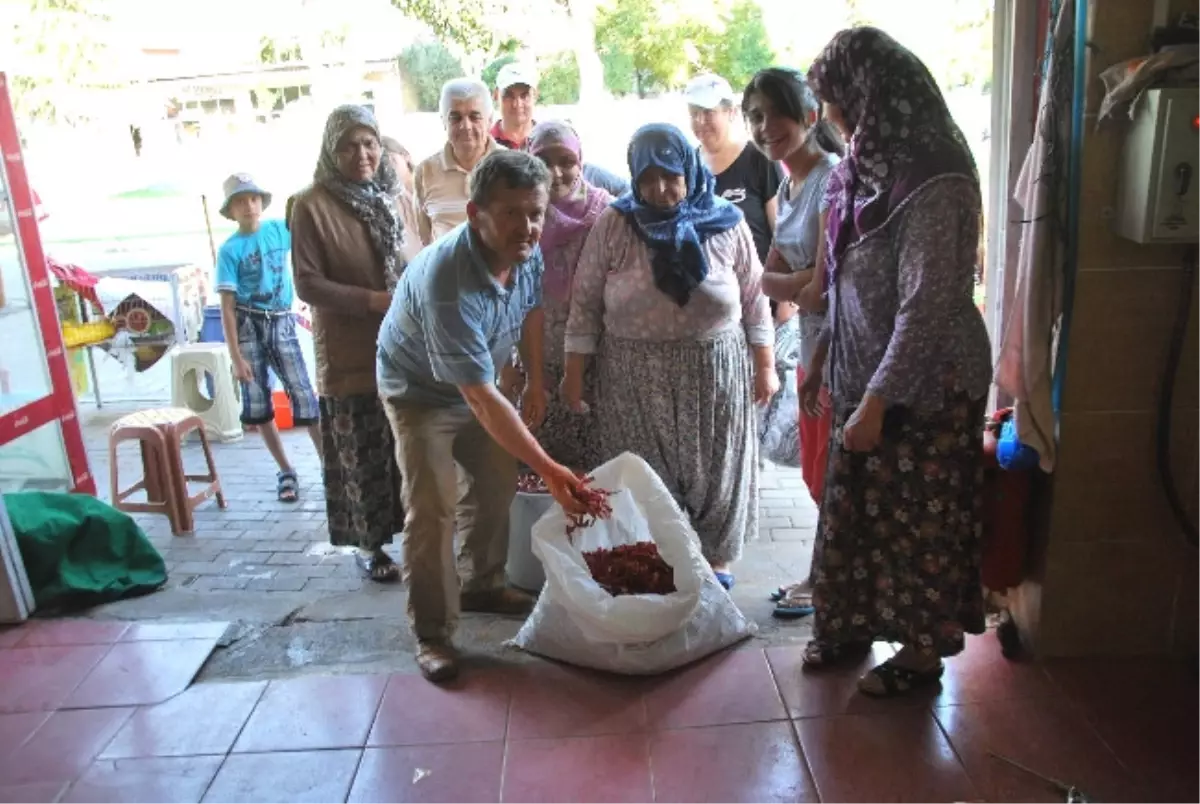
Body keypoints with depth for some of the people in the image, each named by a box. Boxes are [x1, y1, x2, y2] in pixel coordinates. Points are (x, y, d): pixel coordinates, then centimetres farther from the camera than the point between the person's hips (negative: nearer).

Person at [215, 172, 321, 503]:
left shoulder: (280, 229, 3)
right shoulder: (230, 249, -5)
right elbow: (227, 307, -7)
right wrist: (236, 357, -12)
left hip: (281, 323, 1)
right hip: (248, 326, -1)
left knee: (304, 394, -5)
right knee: (257, 402, 5)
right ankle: (286, 472, 17)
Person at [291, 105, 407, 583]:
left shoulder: (393, 197, 6)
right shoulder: (312, 205, -8)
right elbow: (307, 283, -10)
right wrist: (373, 300, -19)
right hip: (350, 354, -4)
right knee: (362, 456, 7)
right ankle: (368, 545, 23)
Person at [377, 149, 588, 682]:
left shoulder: (526, 250, -19)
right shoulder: (446, 282, -41)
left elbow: (531, 308, 5)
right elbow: (480, 398, -41)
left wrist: (535, 380, 5)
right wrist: (548, 469, -42)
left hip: (478, 383, 7)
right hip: (421, 391, -7)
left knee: (496, 487, 14)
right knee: (432, 510, -12)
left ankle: (481, 585, 35)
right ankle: (432, 635, 2)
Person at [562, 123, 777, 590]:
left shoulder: (727, 224, -1)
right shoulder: (614, 225, -3)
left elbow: (755, 300, 5)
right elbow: (585, 303, -1)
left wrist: (765, 366, 5)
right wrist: (574, 372, -3)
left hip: (715, 373, 1)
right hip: (635, 378, -1)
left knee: (715, 469, 10)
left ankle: (717, 560, 29)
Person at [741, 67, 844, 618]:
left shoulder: (832, 180, -19)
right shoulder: (788, 186, 9)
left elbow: (821, 284, -21)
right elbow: (776, 271, 7)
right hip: (810, 344, 9)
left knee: (832, 475, 7)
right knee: (816, 472, 19)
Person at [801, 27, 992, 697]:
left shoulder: (935, 184, -22)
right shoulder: (869, 167, 4)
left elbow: (927, 306, -24)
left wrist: (876, 401, -23)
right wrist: (822, 358, 14)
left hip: (927, 383, -8)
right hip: (864, 372, 8)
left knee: (918, 517, 7)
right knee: (855, 504, 17)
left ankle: (923, 651, 27)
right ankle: (853, 622, 37)